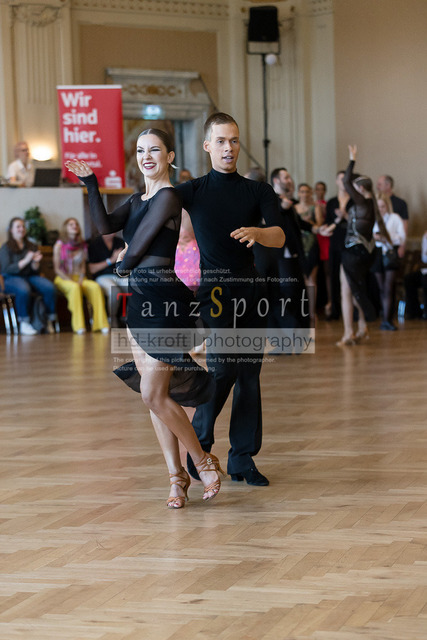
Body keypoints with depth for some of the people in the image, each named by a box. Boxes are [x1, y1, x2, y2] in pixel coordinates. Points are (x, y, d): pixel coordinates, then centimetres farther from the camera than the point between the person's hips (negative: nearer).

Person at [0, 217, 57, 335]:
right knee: (23, 289, -40)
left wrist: (36, 262, -12)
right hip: (11, 278, -4)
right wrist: (25, 261, -17)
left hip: (30, 276, 4)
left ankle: (50, 321, -17)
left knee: (49, 287, -27)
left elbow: (35, 271, 12)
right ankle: (24, 324, -28)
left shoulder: (32, 247, 14)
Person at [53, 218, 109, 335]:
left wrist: (81, 279, -7)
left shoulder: (82, 246, 13)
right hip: (63, 279, -4)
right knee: (75, 287, -38)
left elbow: (83, 267, 13)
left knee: (95, 286, -28)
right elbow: (57, 268, -3)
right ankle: (78, 326, -41)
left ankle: (101, 323, -31)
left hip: (79, 278, 4)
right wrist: (70, 280, -15)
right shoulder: (59, 245, 1)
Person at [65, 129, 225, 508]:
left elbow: (137, 249, -12)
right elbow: (106, 226, 3)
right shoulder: (139, 200, 16)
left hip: (164, 301, -9)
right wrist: (91, 185, -3)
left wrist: (123, 264, 8)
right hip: (140, 301, 9)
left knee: (154, 394, -11)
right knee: (154, 394, 9)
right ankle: (177, 476, 16)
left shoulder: (167, 198, -11)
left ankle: (204, 462, 6)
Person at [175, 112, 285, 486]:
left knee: (250, 373, 2)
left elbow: (279, 237, -6)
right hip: (214, 288, -3)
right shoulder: (192, 192, 6)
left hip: (250, 287, 3)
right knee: (223, 368, -15)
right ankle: (199, 445, 3)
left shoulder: (259, 192, 9)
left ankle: (243, 458, 9)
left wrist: (256, 232, -27)